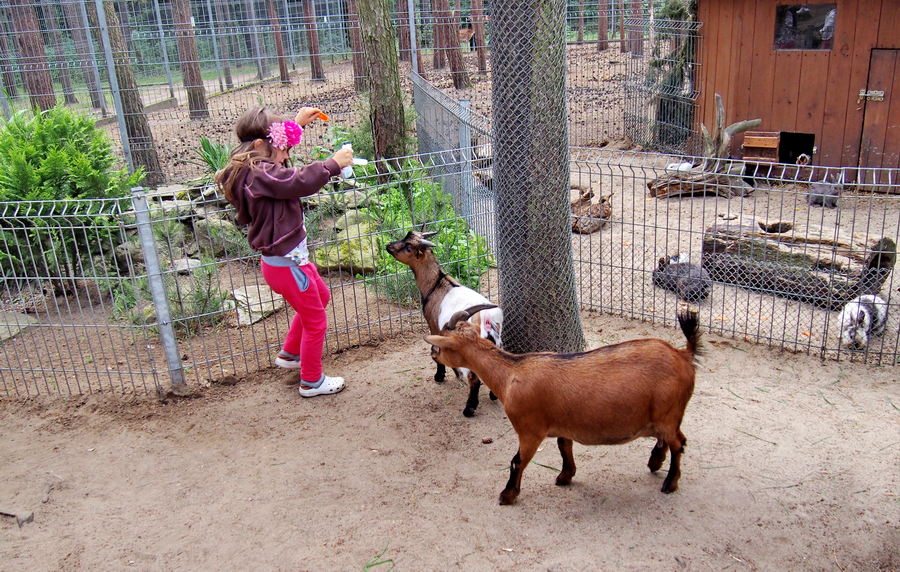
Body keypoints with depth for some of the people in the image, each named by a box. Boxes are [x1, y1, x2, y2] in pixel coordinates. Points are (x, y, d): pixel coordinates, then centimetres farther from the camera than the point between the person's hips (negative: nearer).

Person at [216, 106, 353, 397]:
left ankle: (289, 353, 45)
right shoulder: (261, 176, -27)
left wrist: (297, 123, 20)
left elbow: (277, 146, 24)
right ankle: (312, 381, 27)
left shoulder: (253, 169, 3)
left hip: (288, 257, 11)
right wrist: (333, 164, -30)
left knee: (320, 296, 32)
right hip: (285, 264, -11)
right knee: (316, 321, 7)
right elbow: (302, 181, -42)